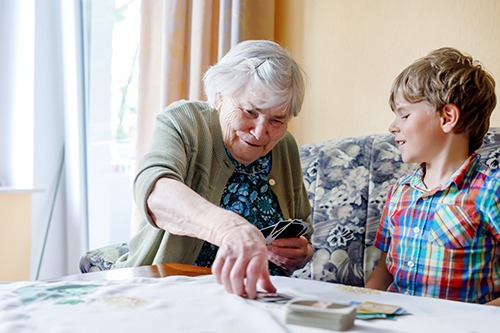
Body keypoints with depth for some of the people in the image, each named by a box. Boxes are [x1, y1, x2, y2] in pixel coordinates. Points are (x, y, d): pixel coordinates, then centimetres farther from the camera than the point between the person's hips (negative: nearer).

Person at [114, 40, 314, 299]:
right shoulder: (182, 122, -11)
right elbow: (153, 189, -33)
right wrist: (228, 228, -51)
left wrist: (300, 254, -9)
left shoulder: (285, 148, 4)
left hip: (256, 298, 2)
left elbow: (304, 237, 15)